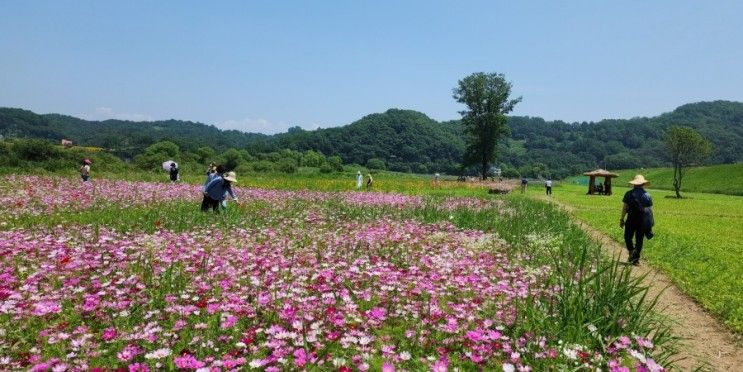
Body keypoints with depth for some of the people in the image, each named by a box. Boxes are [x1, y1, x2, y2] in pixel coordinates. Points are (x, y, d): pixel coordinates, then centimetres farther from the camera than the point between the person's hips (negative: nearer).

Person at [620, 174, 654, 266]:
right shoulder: (647, 195, 3)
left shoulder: (629, 194, -6)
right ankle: (636, 259, 11)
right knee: (639, 239, 9)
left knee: (628, 237, 11)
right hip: (643, 220, 3)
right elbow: (650, 209, 5)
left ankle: (632, 252, -9)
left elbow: (625, 207, -8)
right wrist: (650, 224, 11)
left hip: (632, 219, -3)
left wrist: (621, 219, -1)